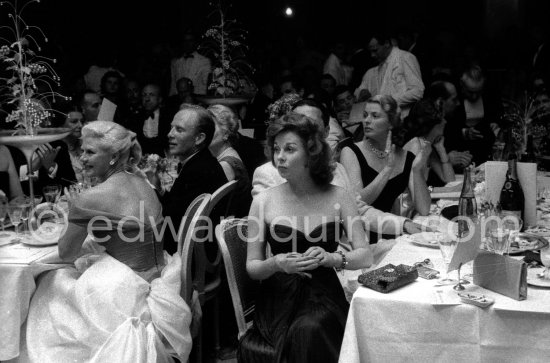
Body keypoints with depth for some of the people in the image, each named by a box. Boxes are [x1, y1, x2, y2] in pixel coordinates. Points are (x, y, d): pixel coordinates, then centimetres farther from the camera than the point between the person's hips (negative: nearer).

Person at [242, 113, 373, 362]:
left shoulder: (337, 198, 1)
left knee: (309, 330, -31)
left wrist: (331, 258, -22)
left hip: (323, 296, 0)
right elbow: (251, 267, 2)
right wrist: (276, 264, -20)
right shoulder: (263, 201, 0)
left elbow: (365, 256, -2)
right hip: (279, 297, 0)